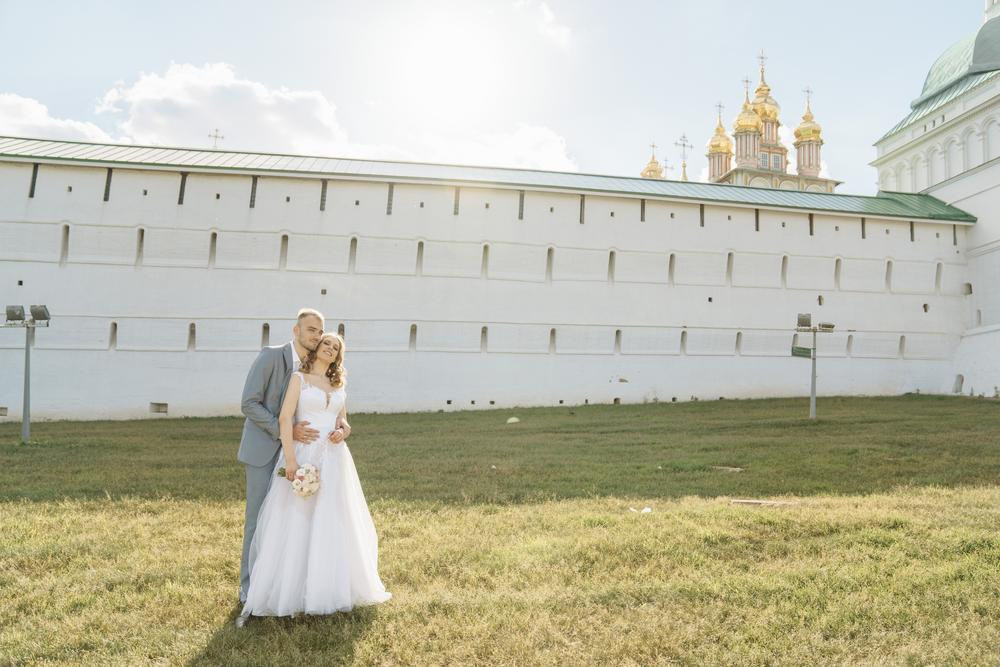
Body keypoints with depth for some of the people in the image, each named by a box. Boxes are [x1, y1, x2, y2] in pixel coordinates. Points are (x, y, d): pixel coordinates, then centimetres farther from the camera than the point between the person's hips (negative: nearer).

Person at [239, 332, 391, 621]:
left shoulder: (338, 385, 15)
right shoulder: (299, 378, 0)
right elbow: (285, 418, -10)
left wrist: (342, 432, -5)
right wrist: (290, 460, -19)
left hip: (334, 460, 5)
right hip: (304, 456, -5)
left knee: (333, 525, 9)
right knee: (296, 524, -1)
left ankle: (331, 588, 22)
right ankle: (292, 591, 11)